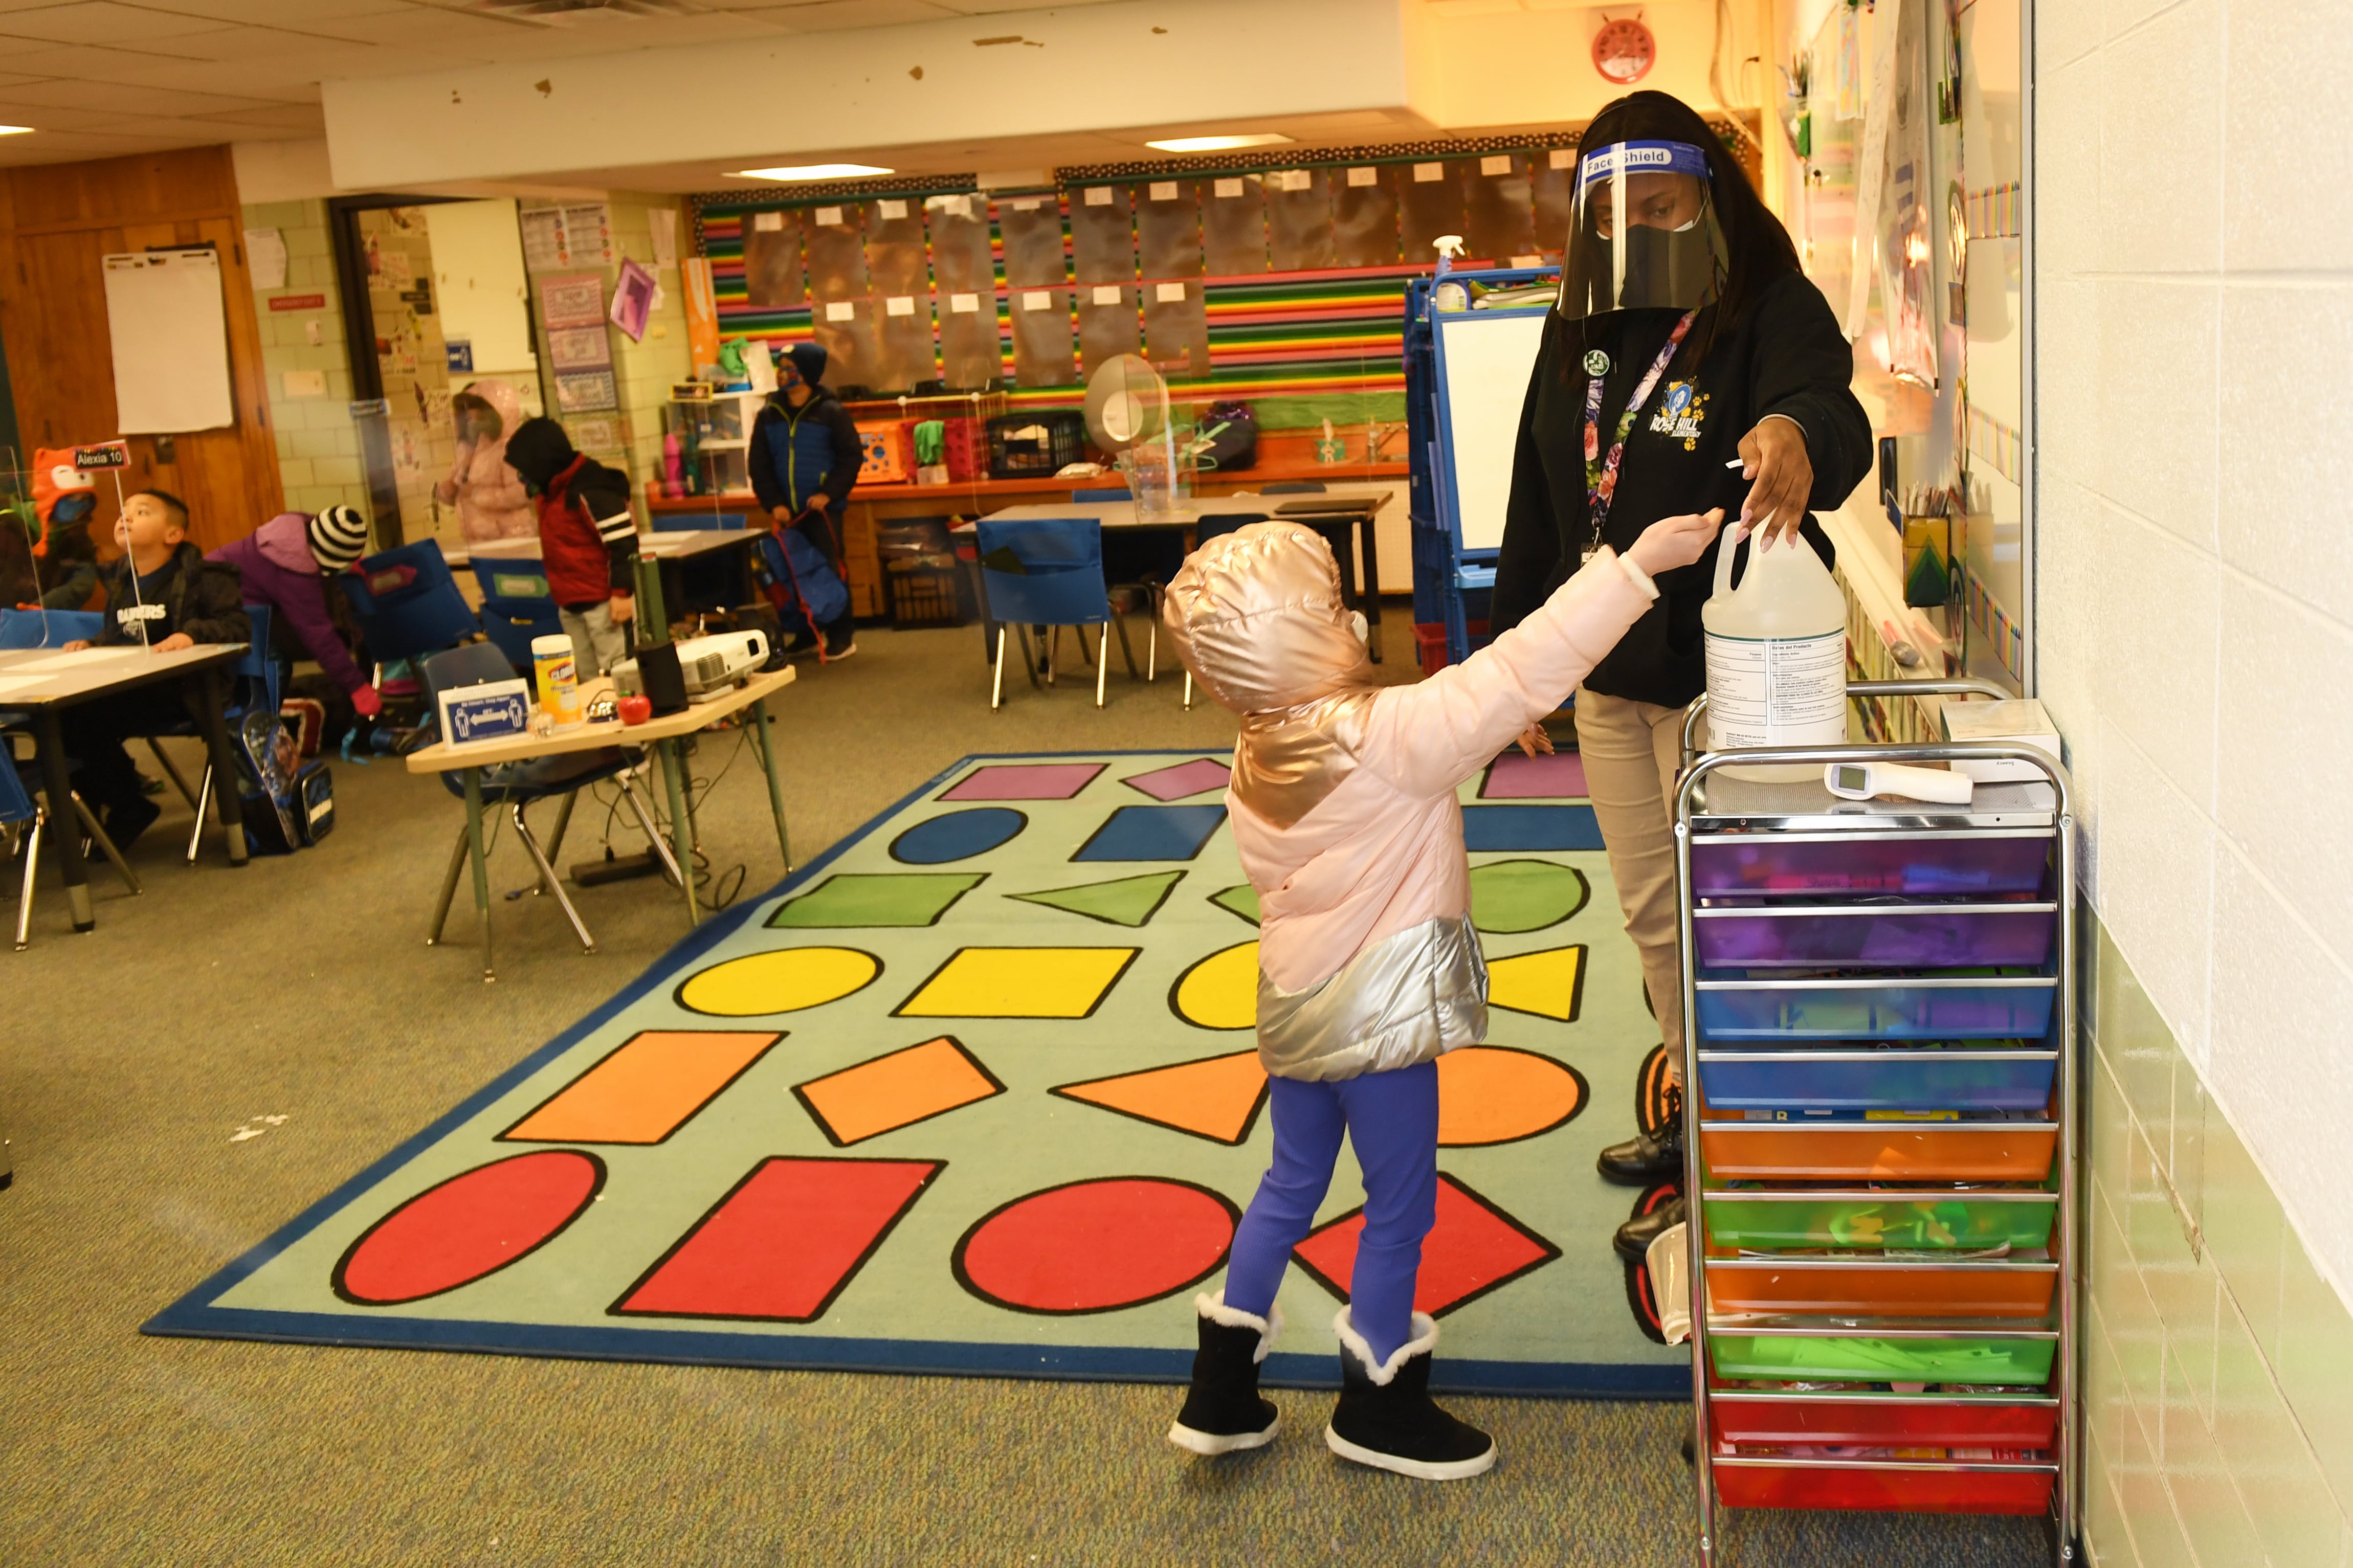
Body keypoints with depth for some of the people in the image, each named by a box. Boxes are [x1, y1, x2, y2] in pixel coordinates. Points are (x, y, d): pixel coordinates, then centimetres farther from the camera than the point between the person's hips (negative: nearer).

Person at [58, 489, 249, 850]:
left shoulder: (202, 577, 1)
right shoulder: (118, 581, 22)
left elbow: (236, 627, -10)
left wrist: (192, 633, -27)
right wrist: (89, 645, 11)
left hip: (178, 689, -7)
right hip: (123, 690, 7)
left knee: (88, 717, -27)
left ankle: (127, 806, -4)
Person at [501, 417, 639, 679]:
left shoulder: (589, 491, -17)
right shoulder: (553, 492, 13)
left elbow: (624, 543, -20)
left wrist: (622, 593, -22)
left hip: (604, 604, -9)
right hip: (570, 607, 9)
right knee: (590, 682, 9)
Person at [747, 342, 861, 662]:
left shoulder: (831, 412, -6)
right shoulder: (769, 416, 5)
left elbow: (852, 457, -5)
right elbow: (758, 464, 6)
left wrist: (829, 493, -16)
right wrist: (773, 503, -6)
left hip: (823, 510, -4)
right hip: (787, 513, 4)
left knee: (828, 571, -1)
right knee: (795, 574, 8)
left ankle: (842, 635, 9)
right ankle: (807, 633, 21)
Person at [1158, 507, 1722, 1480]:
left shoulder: (1257, 761, -2)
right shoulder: (1389, 737, -24)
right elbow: (1519, 676, -26)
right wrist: (1636, 564, -22)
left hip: (1294, 1010, 8)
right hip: (1379, 1022, -8)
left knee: (1292, 1183, 22)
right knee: (1400, 1207, 10)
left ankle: (1220, 1390, 30)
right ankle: (1377, 1408, 27)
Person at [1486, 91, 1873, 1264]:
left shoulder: (1772, 311, -11)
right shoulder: (1580, 333, 8)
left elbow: (1833, 414, -32)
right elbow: (1537, 507, 12)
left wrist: (1795, 435, -56)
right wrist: (1515, 656, 13)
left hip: (1725, 678, -7)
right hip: (1610, 678, 7)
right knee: (1652, 914, 18)